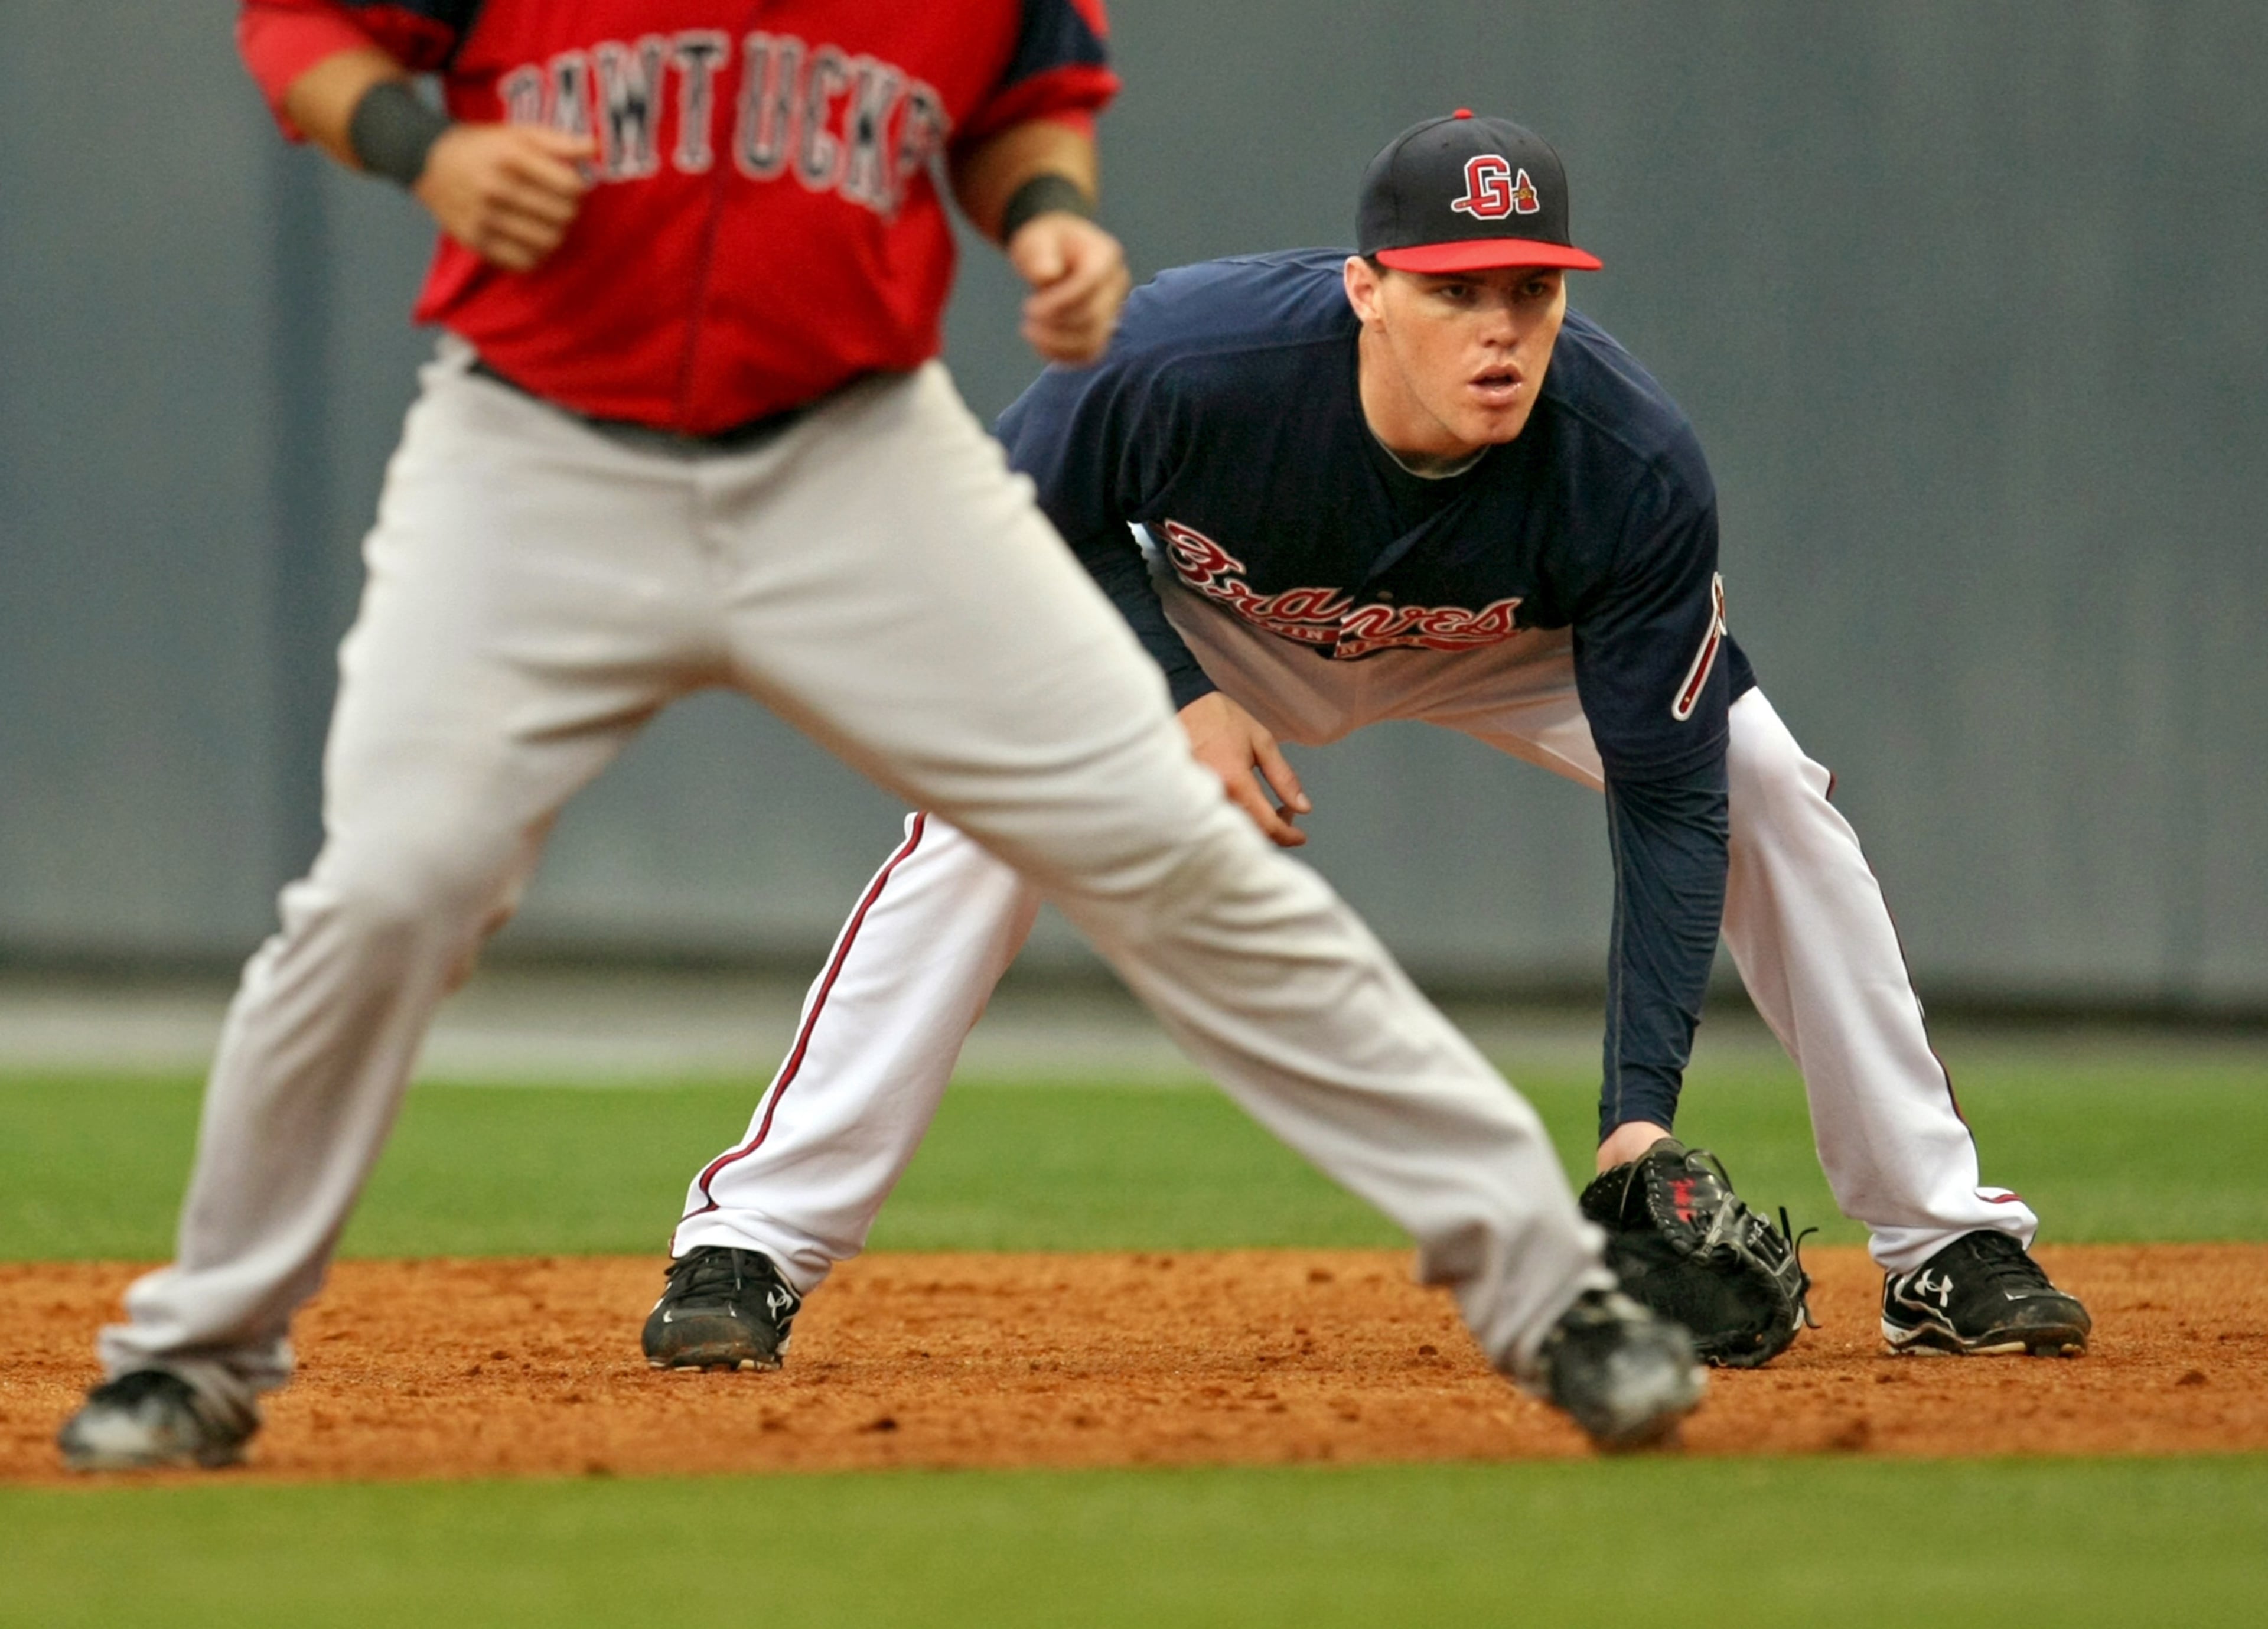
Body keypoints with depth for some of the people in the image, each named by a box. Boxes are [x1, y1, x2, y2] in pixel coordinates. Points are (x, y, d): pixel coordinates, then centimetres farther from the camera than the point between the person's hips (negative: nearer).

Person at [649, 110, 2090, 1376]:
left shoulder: (1638, 472, -37)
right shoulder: (1191, 359, -39)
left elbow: (1670, 796, -32)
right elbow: (1028, 517, -17)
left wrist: (1642, 1112, -39)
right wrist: (1181, 702, -30)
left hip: (1512, 645, 1)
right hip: (1222, 625, -1)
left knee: (1767, 787, -18)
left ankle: (1950, 1246, -5)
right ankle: (750, 1248, -17)